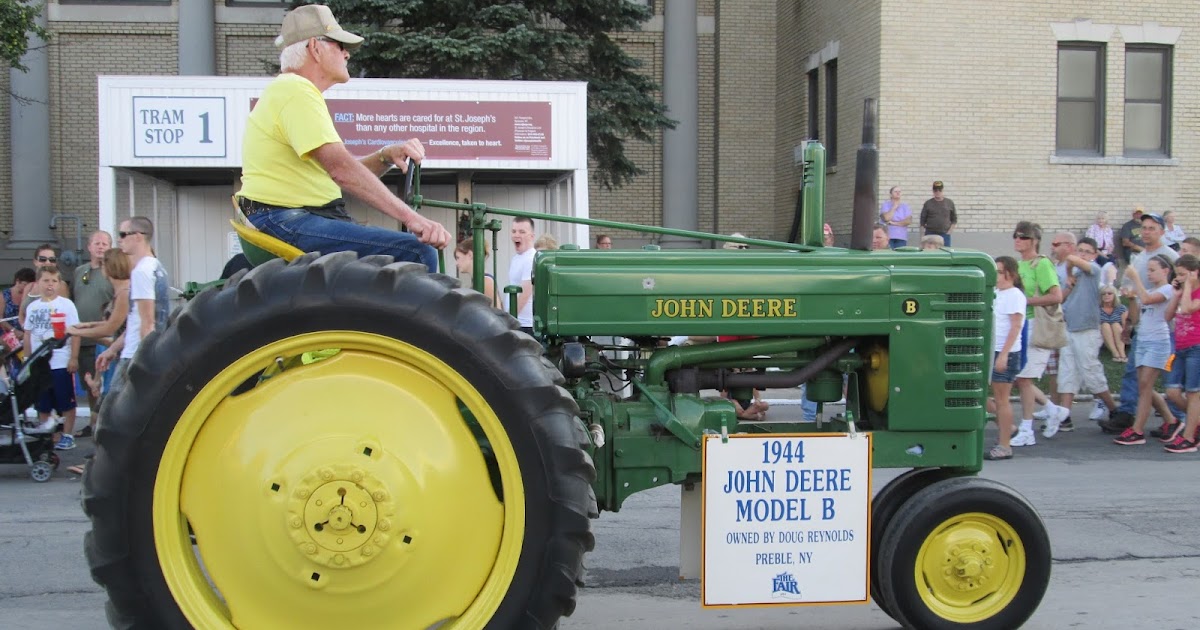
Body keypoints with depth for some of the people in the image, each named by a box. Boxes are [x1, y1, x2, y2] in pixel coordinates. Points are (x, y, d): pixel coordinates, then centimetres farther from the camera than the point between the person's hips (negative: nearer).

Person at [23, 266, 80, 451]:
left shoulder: (66, 304, -6)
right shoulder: (32, 307, 8)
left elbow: (75, 332, -8)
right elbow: (28, 334, 14)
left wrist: (74, 358, -12)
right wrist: (27, 359, 12)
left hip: (61, 364, -4)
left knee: (66, 402, 3)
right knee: (42, 404, 12)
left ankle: (67, 436, 12)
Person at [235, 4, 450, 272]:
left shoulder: (291, 90, 23)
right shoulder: (296, 91, -11)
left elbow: (343, 172, 18)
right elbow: (341, 170, -24)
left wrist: (386, 156, -1)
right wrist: (410, 217, -28)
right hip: (285, 221, -11)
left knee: (415, 248, 13)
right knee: (416, 254, -23)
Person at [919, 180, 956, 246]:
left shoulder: (950, 203, 7)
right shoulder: (928, 203, 5)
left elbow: (954, 219, 12)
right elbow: (922, 220, 5)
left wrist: (950, 231, 0)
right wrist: (922, 235, -1)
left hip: (945, 234, 1)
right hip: (930, 234, -1)